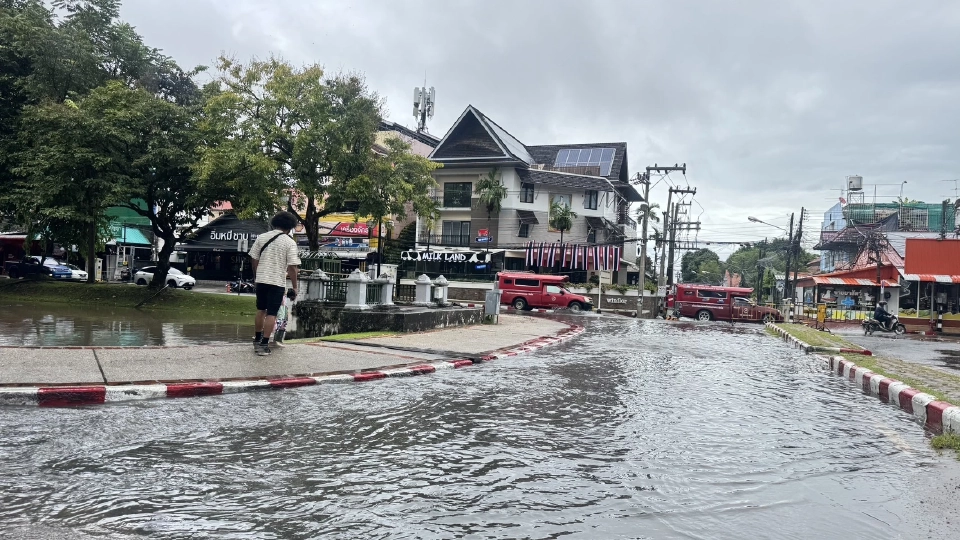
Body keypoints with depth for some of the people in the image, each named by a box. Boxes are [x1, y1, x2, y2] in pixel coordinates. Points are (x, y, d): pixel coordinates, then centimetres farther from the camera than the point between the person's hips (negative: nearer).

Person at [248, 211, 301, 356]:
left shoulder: (261, 237, 5)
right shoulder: (290, 242, -8)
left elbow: (254, 260, 8)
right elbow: (292, 267, -12)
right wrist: (294, 287, -4)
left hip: (261, 280, 5)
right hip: (277, 282, -5)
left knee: (261, 310, 19)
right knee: (271, 314, 1)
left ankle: (257, 340, 30)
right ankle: (263, 345, 0)